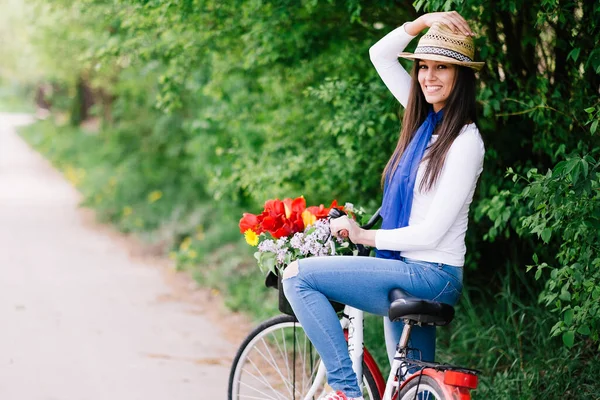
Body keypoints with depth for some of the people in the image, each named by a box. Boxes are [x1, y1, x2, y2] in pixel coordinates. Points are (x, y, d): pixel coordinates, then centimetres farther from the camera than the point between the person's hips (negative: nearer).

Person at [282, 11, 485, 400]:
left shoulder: (465, 142, -14)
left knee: (298, 274, -14)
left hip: (430, 276, -9)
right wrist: (425, 21, 0)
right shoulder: (426, 121, 9)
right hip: (408, 272, 9)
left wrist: (365, 236, -10)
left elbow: (431, 233, -19)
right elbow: (380, 55, 14)